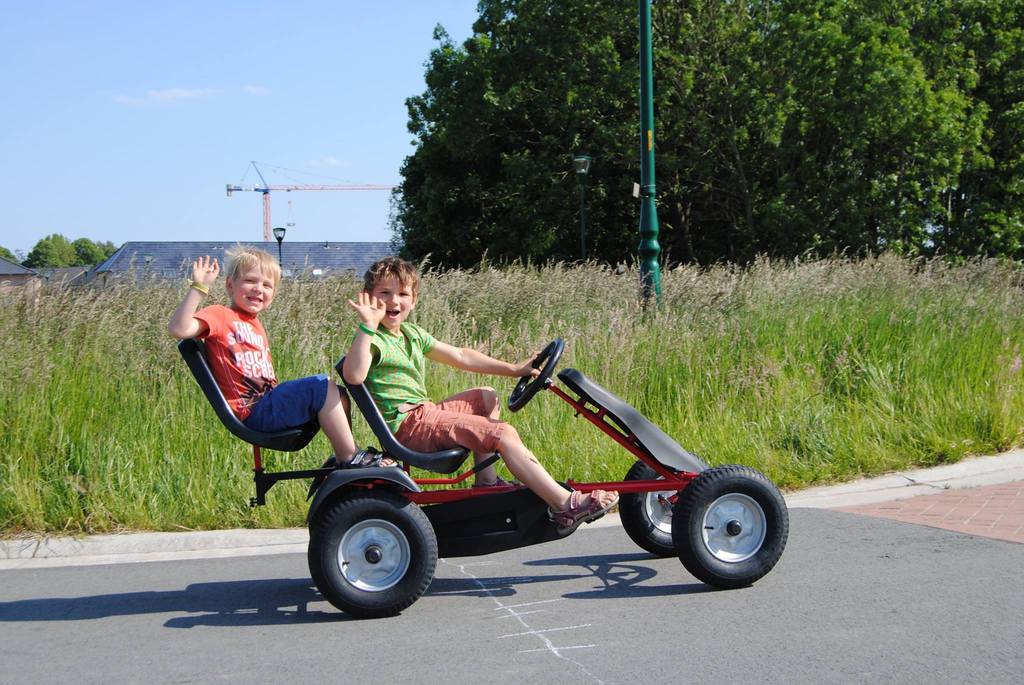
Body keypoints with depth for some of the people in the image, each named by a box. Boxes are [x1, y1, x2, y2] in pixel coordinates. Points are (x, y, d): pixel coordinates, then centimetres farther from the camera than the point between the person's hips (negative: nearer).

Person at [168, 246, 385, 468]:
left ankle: (341, 461, 7)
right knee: (321, 386, -21)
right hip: (254, 412, -9)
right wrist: (198, 287, -25)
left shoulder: (256, 325, 22)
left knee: (338, 396, 12)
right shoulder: (220, 316, -4)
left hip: (269, 403, 10)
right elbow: (178, 329, -22)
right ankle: (351, 459, -14)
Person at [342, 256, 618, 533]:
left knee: (486, 397, 26)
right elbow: (354, 376, -33)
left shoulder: (412, 333, 16)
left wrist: (513, 369, 16)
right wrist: (367, 326, -38)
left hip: (425, 412, 10)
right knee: (503, 433, -18)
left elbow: (460, 356, 19)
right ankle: (565, 505, -23)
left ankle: (486, 480, 16)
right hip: (407, 425, -10)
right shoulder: (372, 339, -12)